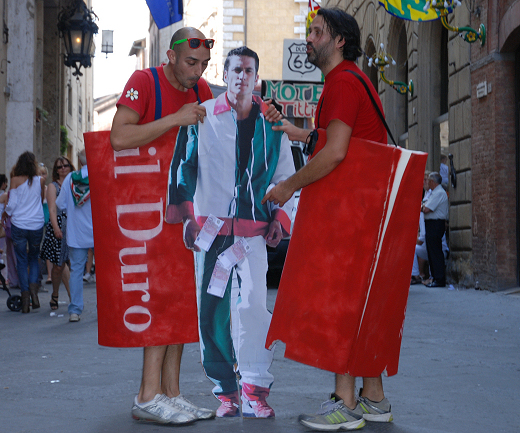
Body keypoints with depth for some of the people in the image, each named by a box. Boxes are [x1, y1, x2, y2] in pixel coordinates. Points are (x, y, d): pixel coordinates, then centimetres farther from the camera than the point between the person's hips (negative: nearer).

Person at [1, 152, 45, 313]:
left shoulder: (15, 180, -5)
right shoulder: (40, 181, 0)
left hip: (19, 225, -2)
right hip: (37, 225, 2)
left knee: (21, 261, 5)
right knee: (34, 258, 16)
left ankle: (25, 296, 0)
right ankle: (33, 287, -7)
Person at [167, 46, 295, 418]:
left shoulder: (272, 124, 10)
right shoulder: (202, 117, 6)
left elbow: (285, 177, 16)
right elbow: (185, 167, 6)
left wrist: (281, 216, 2)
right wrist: (187, 215, -3)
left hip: (253, 228, 0)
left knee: (253, 303, -14)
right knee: (212, 310, 1)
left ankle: (255, 391, -5)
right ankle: (226, 392, 13)